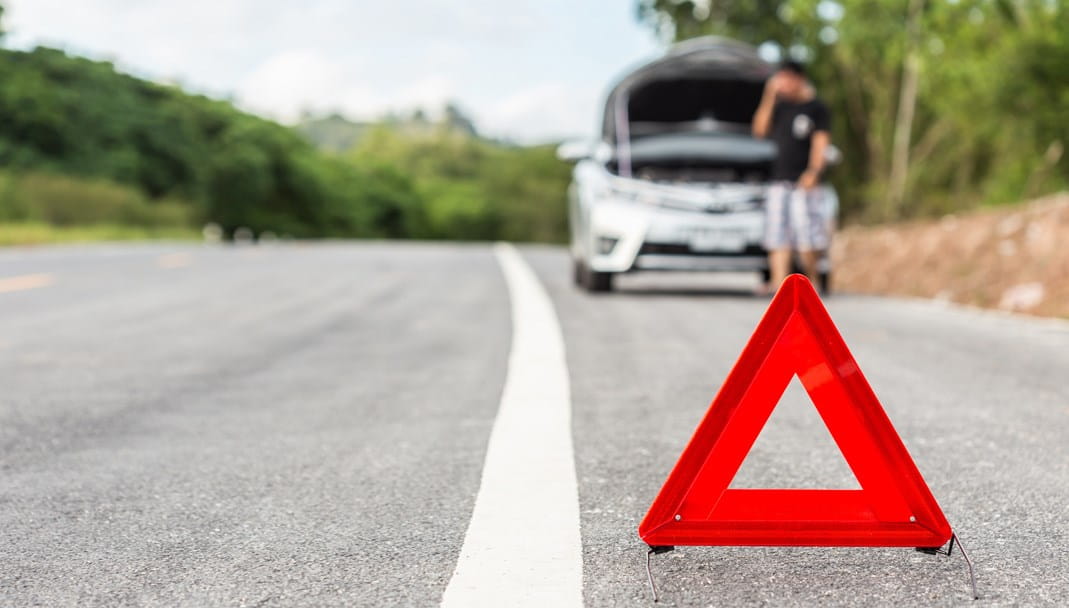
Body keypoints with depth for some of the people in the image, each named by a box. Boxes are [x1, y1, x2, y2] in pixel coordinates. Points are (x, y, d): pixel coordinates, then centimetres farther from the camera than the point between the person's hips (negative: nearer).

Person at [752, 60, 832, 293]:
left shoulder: (816, 108, 3)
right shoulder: (780, 106, 16)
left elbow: (820, 141, -3)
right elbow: (760, 129, 8)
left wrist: (813, 172, -16)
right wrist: (769, 97, 2)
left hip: (803, 181, -4)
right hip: (777, 180, 5)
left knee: (807, 235, -9)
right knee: (778, 237, -3)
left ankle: (811, 280, 2)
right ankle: (779, 281, -7)